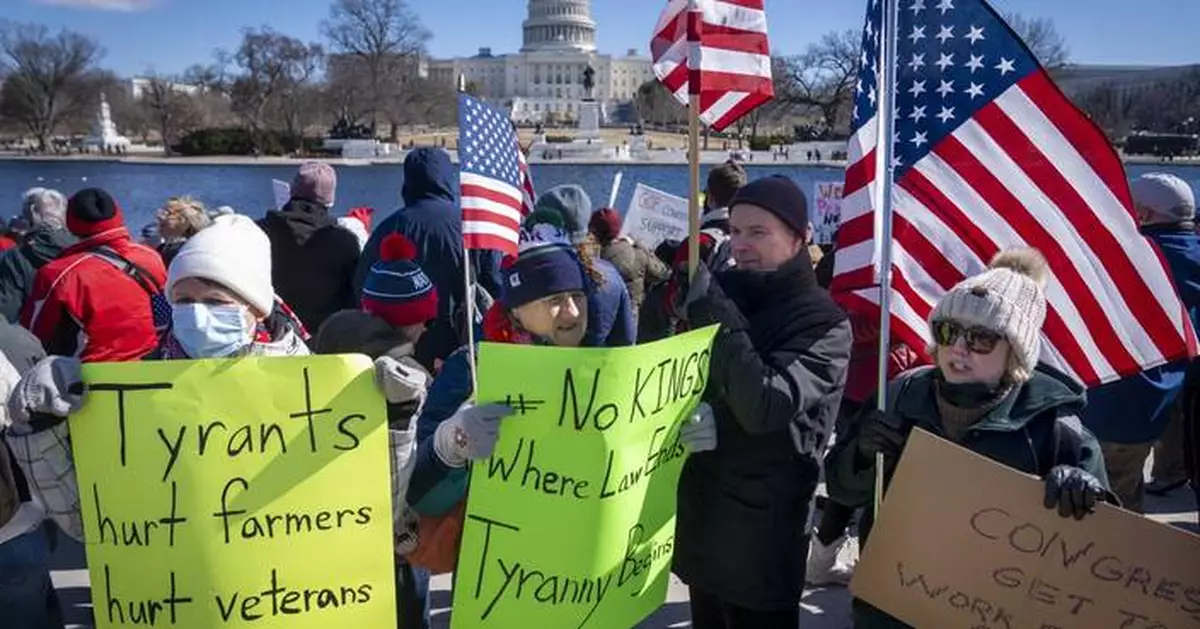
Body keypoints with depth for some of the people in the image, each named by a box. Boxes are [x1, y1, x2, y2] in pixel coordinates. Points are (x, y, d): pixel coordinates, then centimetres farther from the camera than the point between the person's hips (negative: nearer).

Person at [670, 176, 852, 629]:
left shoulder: (823, 323, -14)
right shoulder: (722, 292, 3)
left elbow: (764, 407, -28)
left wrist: (720, 321, -23)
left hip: (761, 526, -5)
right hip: (701, 510, 6)